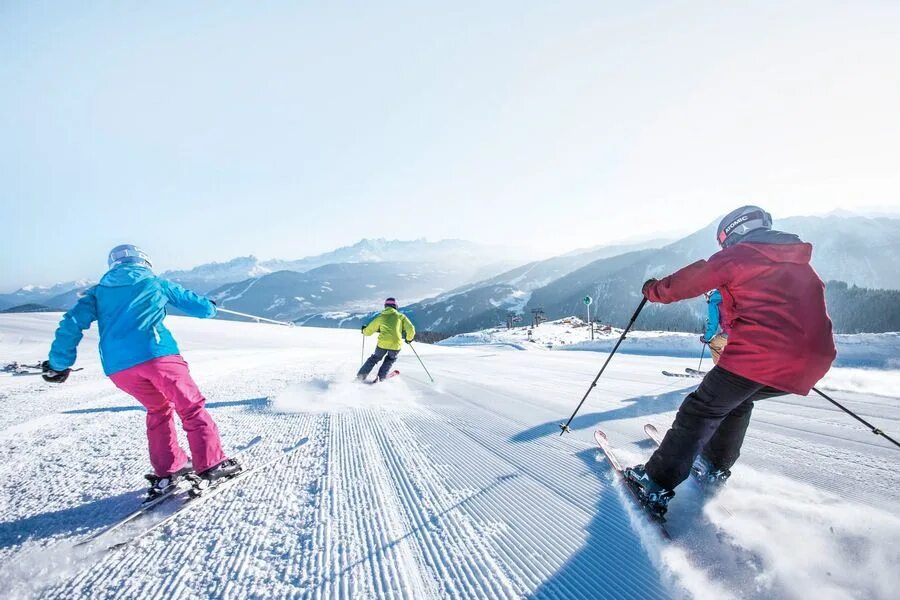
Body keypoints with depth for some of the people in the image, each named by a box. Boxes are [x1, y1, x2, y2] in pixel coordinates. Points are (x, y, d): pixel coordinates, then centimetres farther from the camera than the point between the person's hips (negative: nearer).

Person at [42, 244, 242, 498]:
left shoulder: (99, 290, 24)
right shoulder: (157, 283, 16)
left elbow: (72, 323, 14)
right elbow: (201, 307, 18)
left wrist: (58, 363, 20)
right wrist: (210, 306, 41)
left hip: (117, 368, 5)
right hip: (157, 354, -4)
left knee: (158, 408, 23)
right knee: (191, 408, 4)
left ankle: (167, 470, 21)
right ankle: (212, 464, 2)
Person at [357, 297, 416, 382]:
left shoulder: (380, 316, 12)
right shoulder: (400, 316, 9)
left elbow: (369, 331, 18)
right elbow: (411, 329, 1)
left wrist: (364, 330, 41)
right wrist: (409, 338, 20)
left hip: (383, 343, 1)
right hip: (396, 345, -1)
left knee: (375, 358, 25)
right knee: (391, 359, 28)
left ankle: (361, 375, 21)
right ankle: (381, 377, 19)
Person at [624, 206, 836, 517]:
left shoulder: (737, 256, 3)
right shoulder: (802, 266, 23)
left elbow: (687, 282, 5)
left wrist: (653, 290, 23)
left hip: (754, 357, -7)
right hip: (807, 367, 7)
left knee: (700, 410, 1)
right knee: (739, 399, 30)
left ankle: (657, 485, 1)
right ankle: (716, 465, 35)